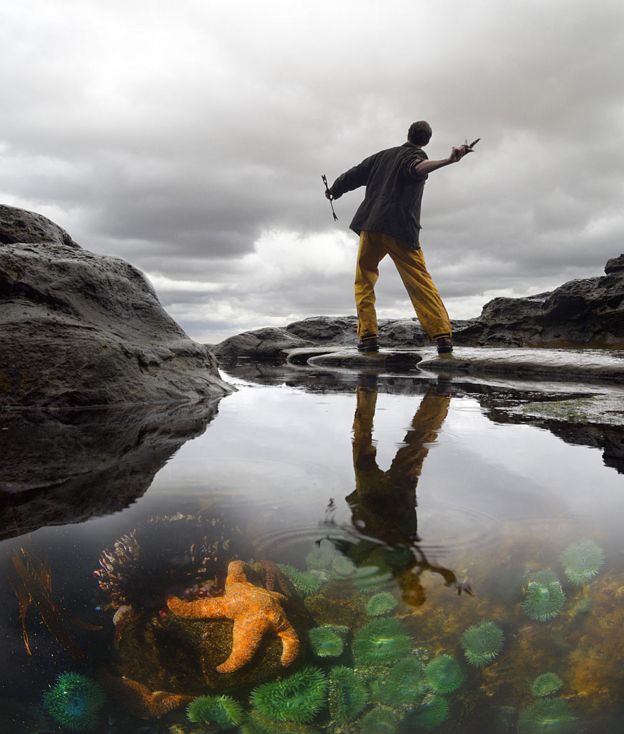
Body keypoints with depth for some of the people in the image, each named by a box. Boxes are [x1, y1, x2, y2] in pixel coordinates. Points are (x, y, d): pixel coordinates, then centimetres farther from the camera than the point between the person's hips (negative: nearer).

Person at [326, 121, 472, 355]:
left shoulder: (382, 156, 19)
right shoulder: (415, 156, 4)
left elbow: (354, 175, 25)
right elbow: (418, 168, -22)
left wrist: (333, 190, 42)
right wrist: (449, 160, -37)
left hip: (371, 226, 3)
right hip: (401, 230, -3)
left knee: (364, 281, 14)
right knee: (420, 282, -1)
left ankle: (367, 336, 2)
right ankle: (442, 335, -11)